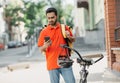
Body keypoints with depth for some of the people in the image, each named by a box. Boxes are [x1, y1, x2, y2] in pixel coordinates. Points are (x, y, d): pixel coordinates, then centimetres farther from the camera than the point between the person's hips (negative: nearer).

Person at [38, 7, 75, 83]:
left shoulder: (65, 28, 7)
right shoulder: (44, 32, 2)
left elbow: (73, 40, 18)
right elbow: (41, 49, 3)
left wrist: (69, 37, -5)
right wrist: (45, 46, -20)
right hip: (52, 64, -1)